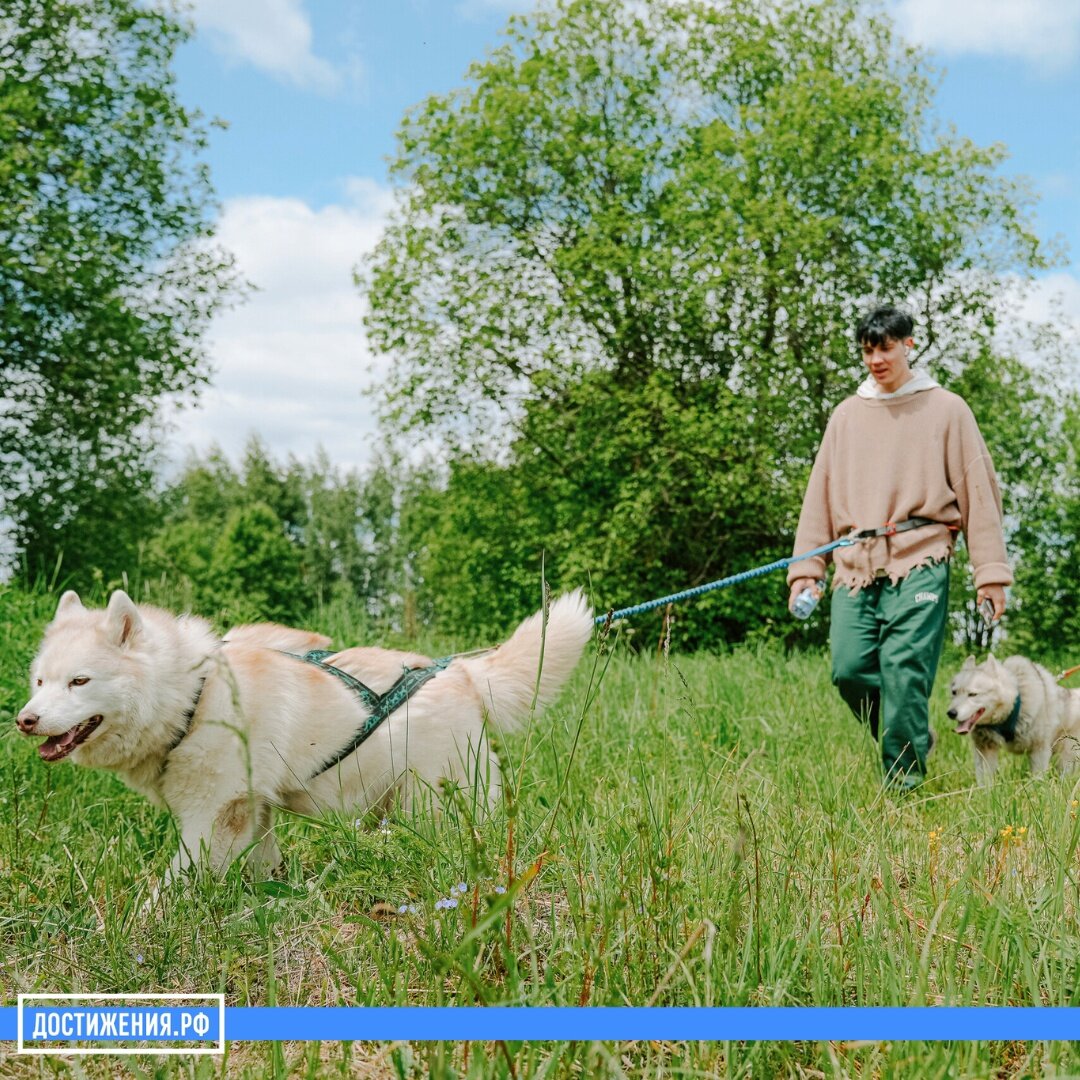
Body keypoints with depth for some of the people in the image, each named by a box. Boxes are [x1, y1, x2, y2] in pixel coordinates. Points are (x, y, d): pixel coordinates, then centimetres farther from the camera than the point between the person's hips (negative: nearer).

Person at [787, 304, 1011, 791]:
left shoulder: (946, 409, 7)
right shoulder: (846, 414, 17)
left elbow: (978, 491, 4)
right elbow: (821, 493, 16)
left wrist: (991, 572, -2)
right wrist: (805, 567, 8)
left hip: (919, 564, -4)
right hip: (855, 567, 4)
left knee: (904, 671, -13)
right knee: (850, 669, -5)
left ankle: (903, 780, -1)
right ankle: (913, 738, 19)